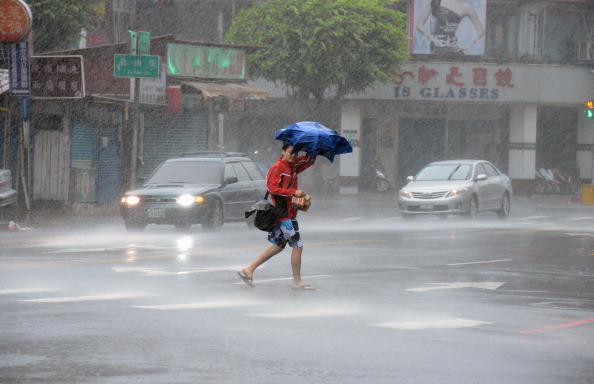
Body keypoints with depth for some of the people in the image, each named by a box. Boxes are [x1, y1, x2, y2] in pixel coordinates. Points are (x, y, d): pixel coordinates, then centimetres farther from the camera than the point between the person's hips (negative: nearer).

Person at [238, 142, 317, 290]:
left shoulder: (293, 167, 15)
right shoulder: (277, 168, -11)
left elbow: (309, 161, 25)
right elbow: (272, 187, -20)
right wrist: (293, 192, -24)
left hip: (290, 211, 10)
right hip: (284, 213, -10)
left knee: (278, 246, 14)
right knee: (298, 246, -6)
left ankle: (248, 270, 17)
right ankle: (297, 282, 3)